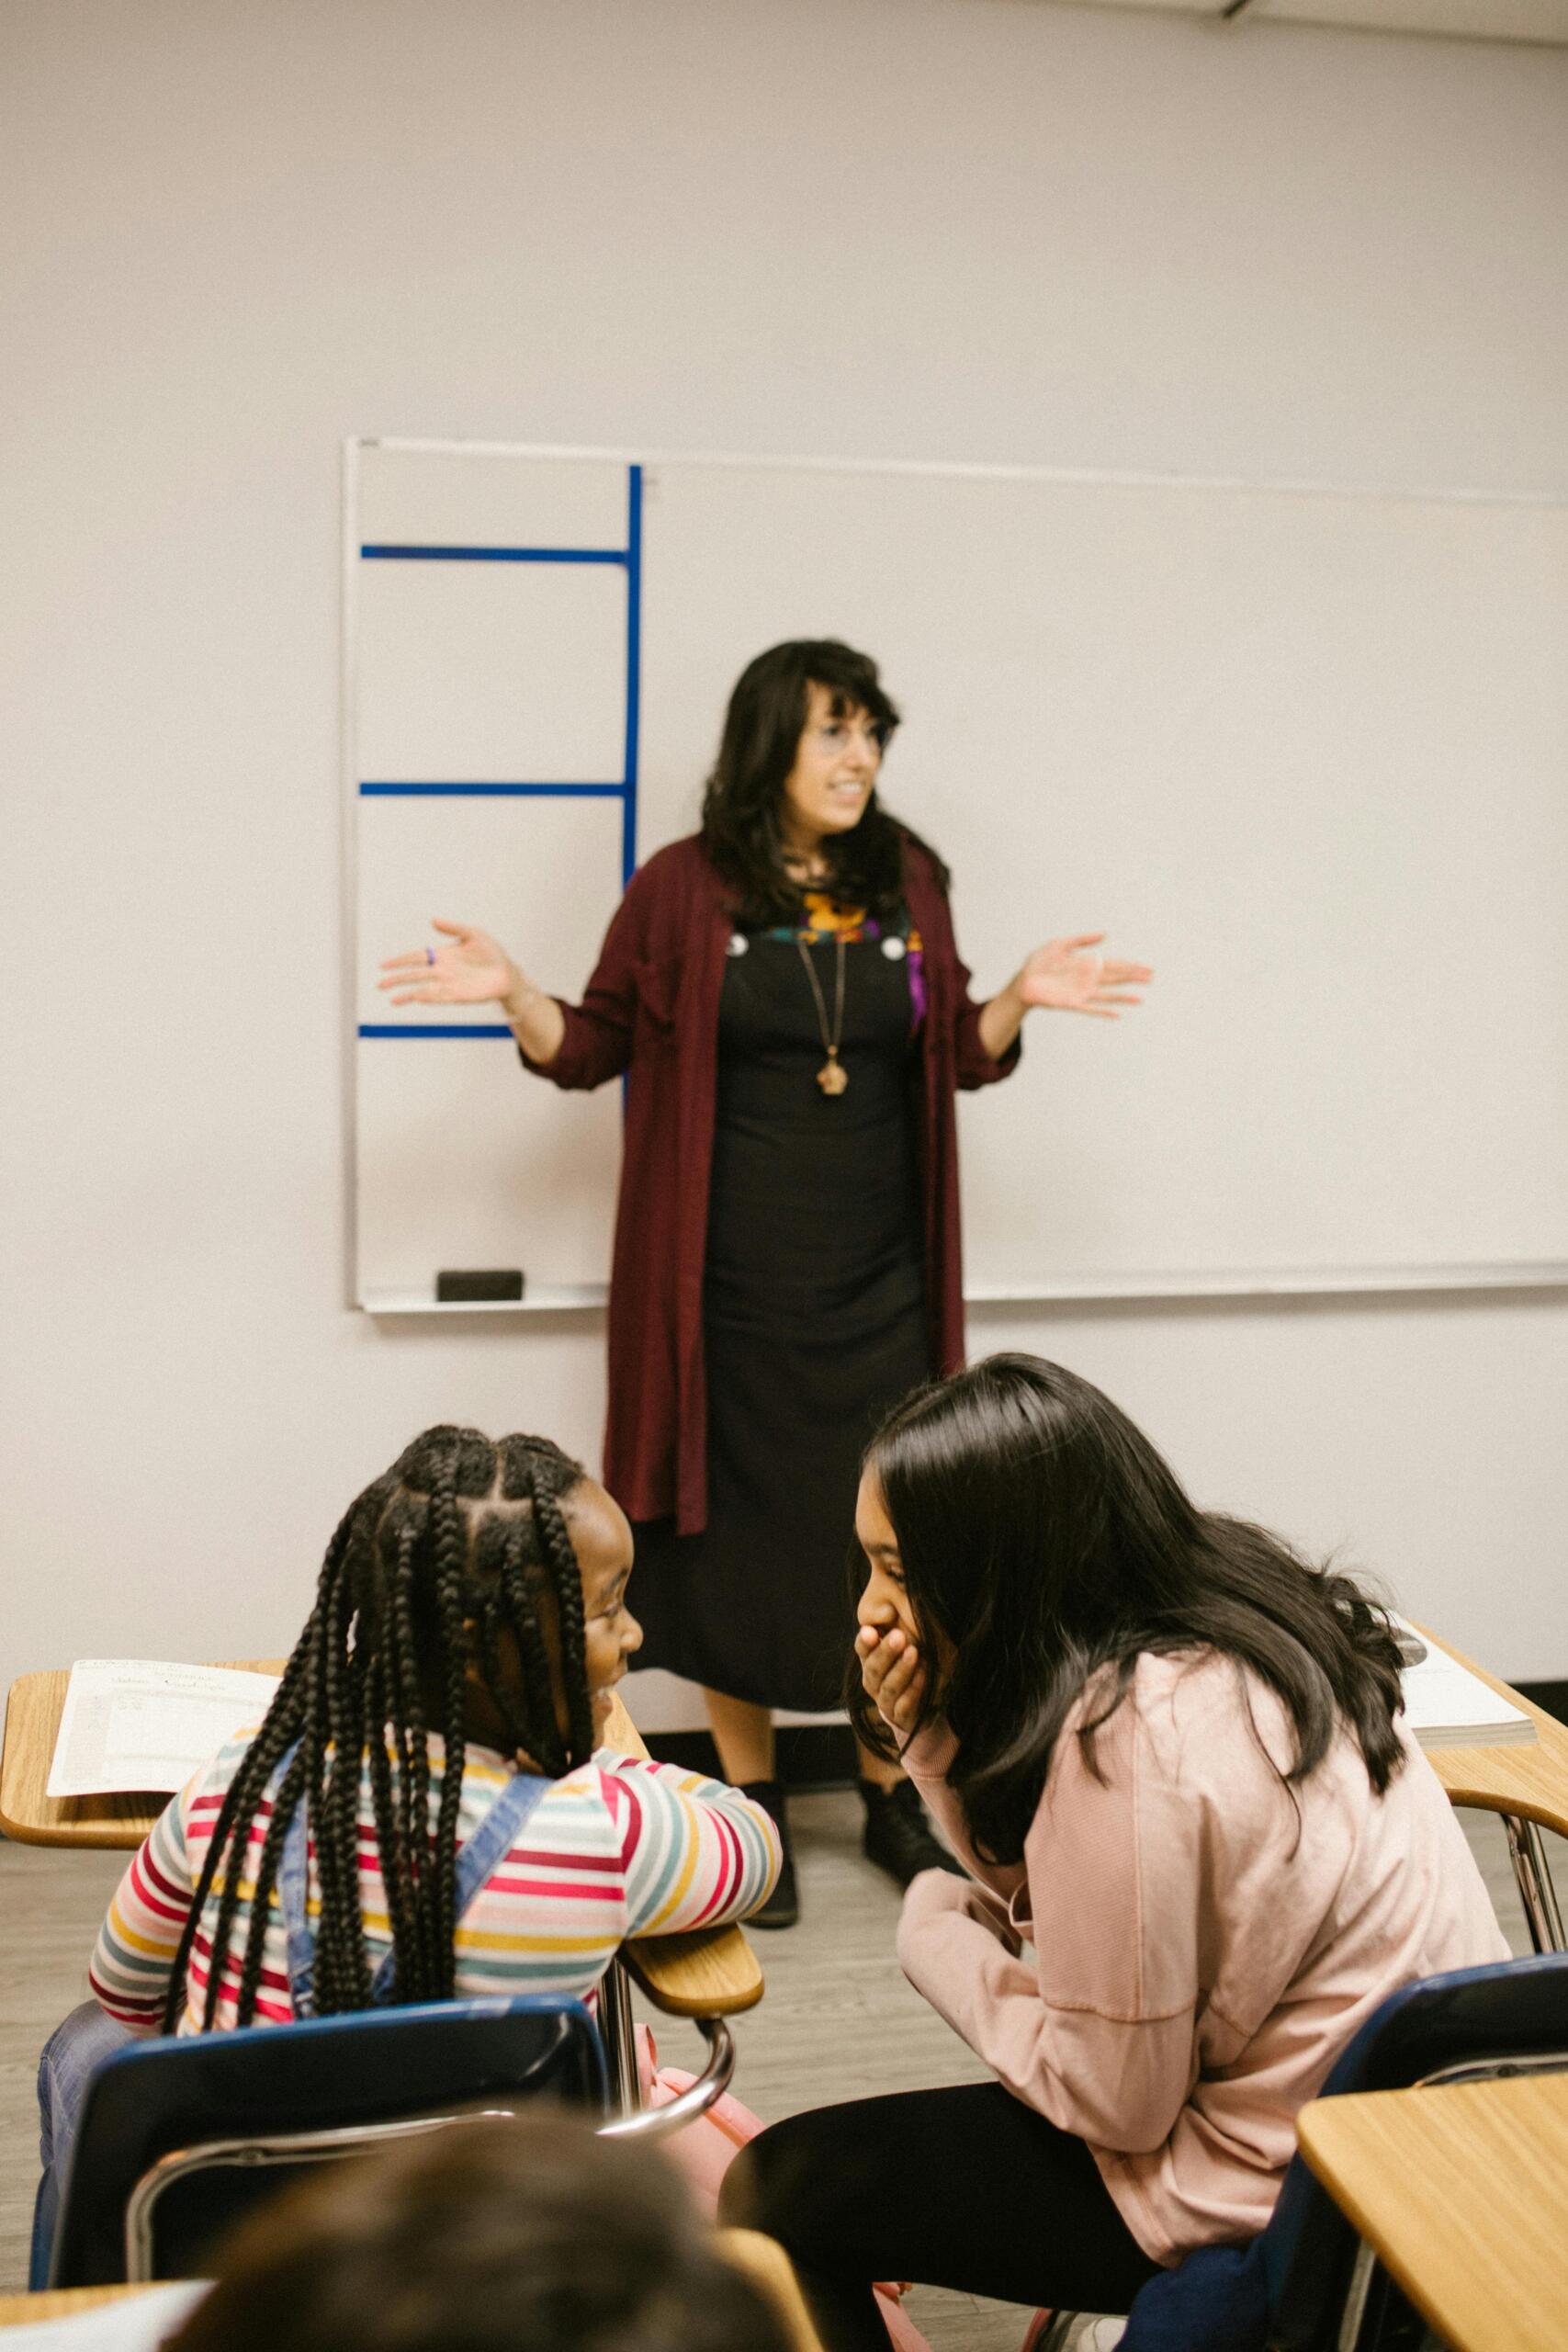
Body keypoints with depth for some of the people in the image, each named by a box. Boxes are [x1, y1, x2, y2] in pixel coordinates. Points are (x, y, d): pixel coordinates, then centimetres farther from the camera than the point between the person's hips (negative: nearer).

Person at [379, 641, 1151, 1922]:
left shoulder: (909, 882, 6)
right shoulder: (682, 888, -3)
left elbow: (956, 1056, 12)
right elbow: (594, 1048, 3)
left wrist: (1021, 998, -6)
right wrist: (511, 992, -15)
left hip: (878, 1285, 3)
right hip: (729, 1281, -2)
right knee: (735, 1530, 6)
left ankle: (894, 1795, 27)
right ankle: (753, 1804, 24)